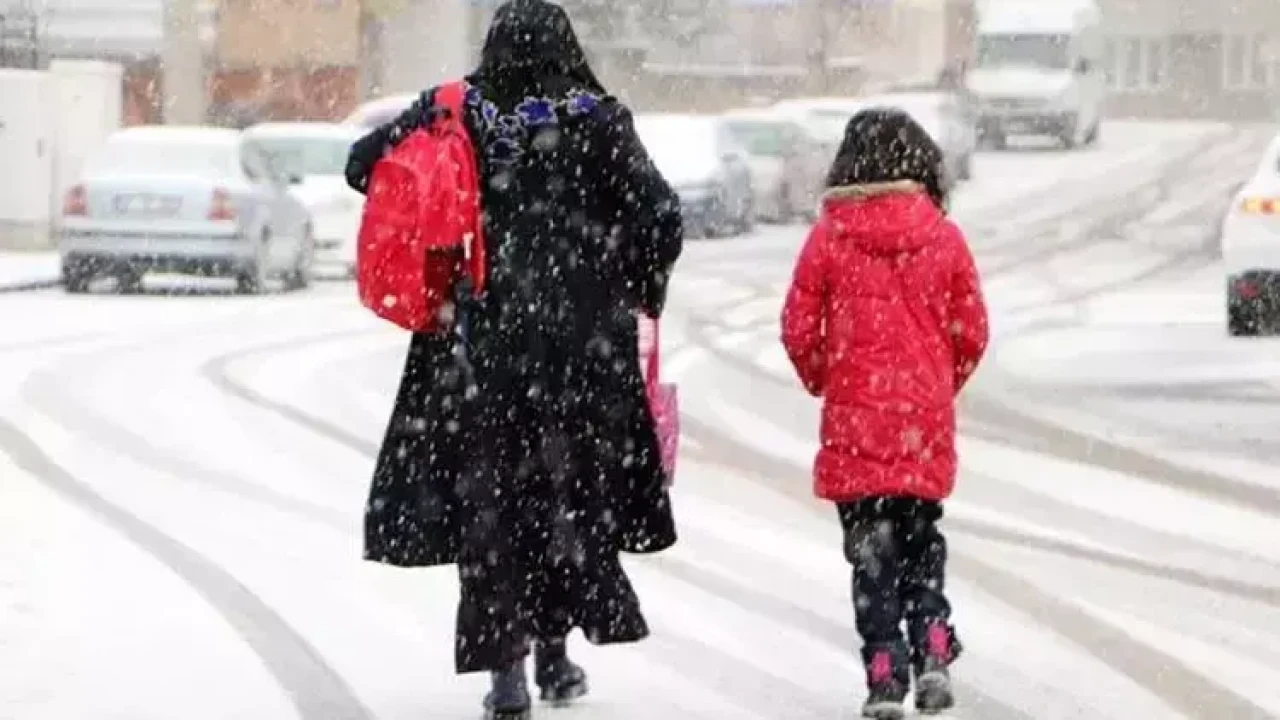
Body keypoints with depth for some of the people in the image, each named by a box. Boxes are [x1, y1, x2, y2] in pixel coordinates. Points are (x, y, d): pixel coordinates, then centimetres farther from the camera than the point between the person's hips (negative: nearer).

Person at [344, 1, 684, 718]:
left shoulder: (455, 115, -3)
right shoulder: (599, 122, -6)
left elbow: (365, 163, -1)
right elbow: (661, 217, -10)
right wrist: (644, 291, 8)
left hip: (479, 344, 0)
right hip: (584, 344, 0)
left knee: (488, 496, 6)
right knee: (575, 491, 15)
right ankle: (555, 649, 21)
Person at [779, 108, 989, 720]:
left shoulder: (829, 235, -6)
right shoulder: (943, 238, -1)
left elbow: (798, 328, -4)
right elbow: (971, 331, 2)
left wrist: (820, 379, 15)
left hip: (855, 419, -2)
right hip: (926, 420, 2)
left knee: (871, 552, 4)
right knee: (922, 543, 18)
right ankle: (933, 654, 4)